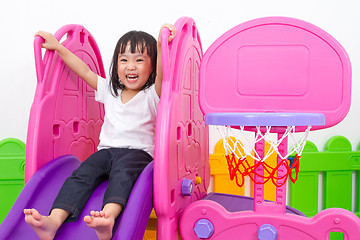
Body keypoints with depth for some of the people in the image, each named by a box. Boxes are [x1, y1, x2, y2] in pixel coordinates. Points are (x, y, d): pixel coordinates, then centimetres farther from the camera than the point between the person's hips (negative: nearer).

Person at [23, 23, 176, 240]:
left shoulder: (152, 95, 3)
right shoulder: (110, 90, 20)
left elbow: (162, 74, -18)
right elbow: (85, 71, 25)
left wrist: (161, 45, -34)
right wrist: (58, 47, 24)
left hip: (138, 152, -4)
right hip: (107, 149, 5)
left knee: (122, 171, -37)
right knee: (82, 173, -23)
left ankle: (108, 217, -59)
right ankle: (54, 220, -39)